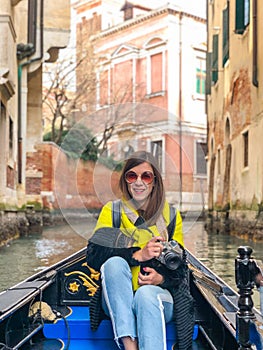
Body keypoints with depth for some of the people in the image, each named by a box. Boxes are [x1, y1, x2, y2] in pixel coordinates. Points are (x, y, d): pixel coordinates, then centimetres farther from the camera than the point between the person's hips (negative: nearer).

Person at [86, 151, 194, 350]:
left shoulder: (171, 216, 10)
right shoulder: (112, 211, 7)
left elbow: (180, 266, 8)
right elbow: (93, 255, -5)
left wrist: (161, 278, -15)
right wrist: (137, 255, -17)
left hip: (158, 293, 0)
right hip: (116, 298, 1)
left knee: (146, 294, -35)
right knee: (115, 262, -31)